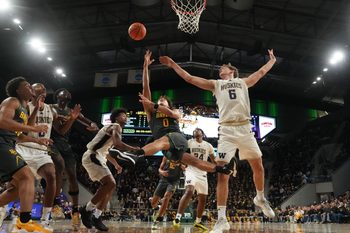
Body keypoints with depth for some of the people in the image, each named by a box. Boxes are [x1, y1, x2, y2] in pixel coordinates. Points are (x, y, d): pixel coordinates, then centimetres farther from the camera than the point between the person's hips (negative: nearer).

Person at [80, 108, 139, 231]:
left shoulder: (112, 128, 24)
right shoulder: (116, 126, -7)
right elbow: (118, 144, -27)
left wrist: (116, 164, 31)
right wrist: (135, 149, -17)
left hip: (98, 158, 11)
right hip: (92, 157, -11)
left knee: (110, 185, 10)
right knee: (110, 184, -20)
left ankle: (96, 217, 13)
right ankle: (87, 209, -9)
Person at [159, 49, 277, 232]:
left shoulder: (243, 82, 22)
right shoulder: (215, 84, 19)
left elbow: (261, 72, 30)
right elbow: (189, 78, 15)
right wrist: (173, 64, 14)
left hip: (245, 128, 2)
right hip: (227, 130, -1)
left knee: (258, 166, 8)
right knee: (222, 173, -10)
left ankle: (260, 198, 37)